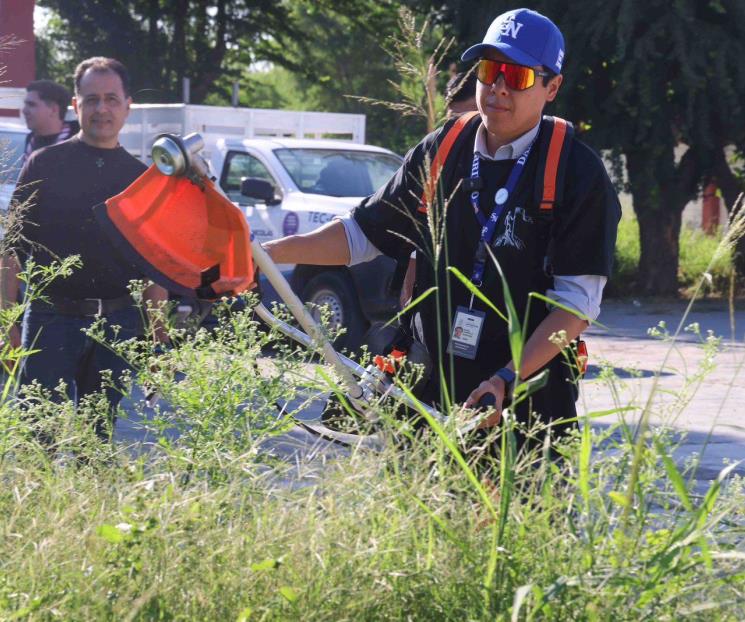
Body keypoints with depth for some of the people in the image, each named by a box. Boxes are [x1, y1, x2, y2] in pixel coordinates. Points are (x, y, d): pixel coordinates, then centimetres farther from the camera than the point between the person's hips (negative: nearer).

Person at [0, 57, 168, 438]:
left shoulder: (141, 178, 11)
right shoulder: (44, 165, 4)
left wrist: (158, 334, 8)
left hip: (118, 323, 2)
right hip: (51, 320, -2)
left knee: (101, 436, 6)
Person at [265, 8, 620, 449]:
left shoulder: (579, 173, -6)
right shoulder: (441, 152, 7)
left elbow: (577, 302, -11)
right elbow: (363, 232, 17)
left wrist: (508, 379, -22)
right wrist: (264, 254, 7)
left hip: (530, 401, -4)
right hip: (431, 390, 4)